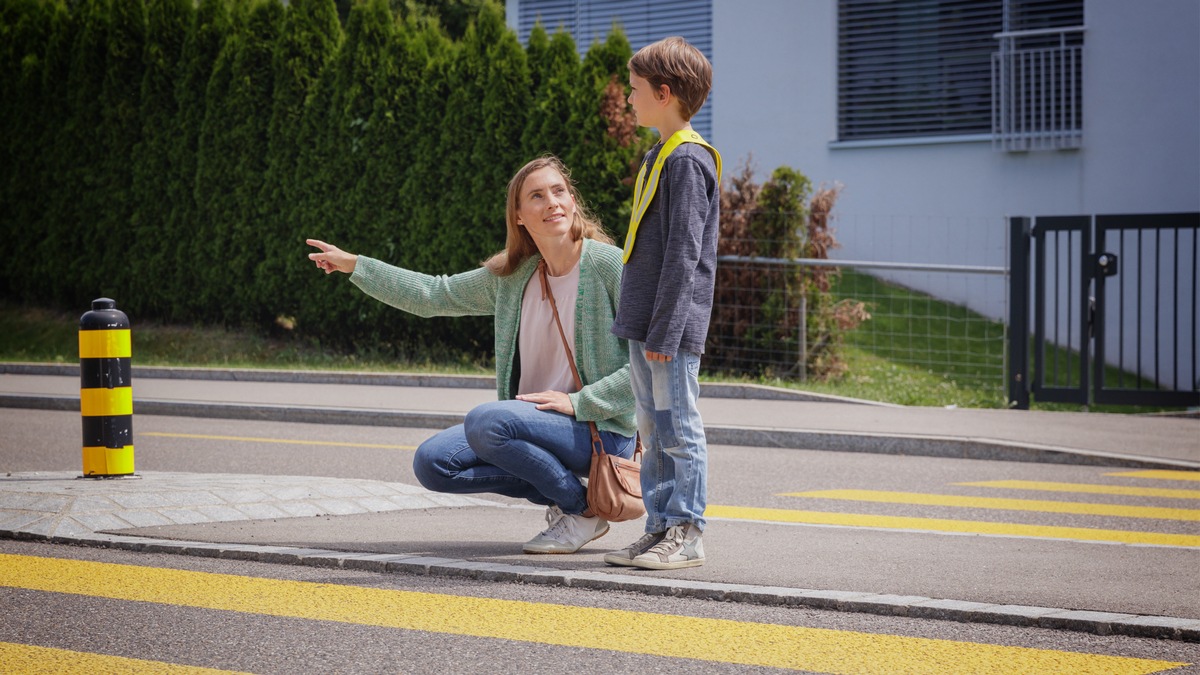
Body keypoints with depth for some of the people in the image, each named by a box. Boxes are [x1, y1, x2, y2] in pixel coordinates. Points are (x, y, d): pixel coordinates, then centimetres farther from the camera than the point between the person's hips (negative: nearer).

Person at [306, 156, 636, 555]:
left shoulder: (610, 265, -11)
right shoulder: (511, 276, 7)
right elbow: (433, 296, 19)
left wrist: (578, 402, -19)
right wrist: (356, 266, 15)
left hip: (600, 428, -7)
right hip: (536, 420, 7)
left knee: (485, 422, -30)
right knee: (431, 463, -7)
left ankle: (582, 512, -11)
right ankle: (558, 491, 3)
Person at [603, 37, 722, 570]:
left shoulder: (687, 160, -14)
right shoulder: (658, 156, 17)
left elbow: (684, 252, -18)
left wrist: (664, 329, -21)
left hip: (672, 325, -10)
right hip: (645, 324, 10)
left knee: (679, 428, -4)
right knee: (654, 429, 12)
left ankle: (686, 535, 0)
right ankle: (660, 528, 17)